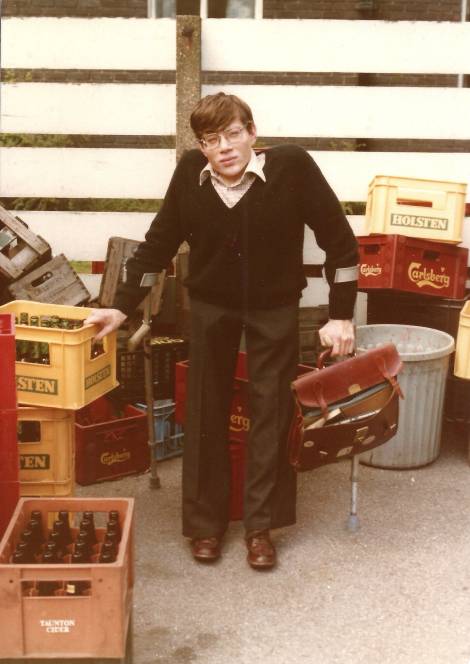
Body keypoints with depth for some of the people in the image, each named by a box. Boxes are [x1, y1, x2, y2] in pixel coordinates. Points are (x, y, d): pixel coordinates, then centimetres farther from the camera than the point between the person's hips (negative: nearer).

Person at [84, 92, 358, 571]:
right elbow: (159, 243, -3)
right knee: (206, 412, 7)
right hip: (210, 306, 2)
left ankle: (260, 526, 17)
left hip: (274, 308, -2)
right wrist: (122, 306, -7)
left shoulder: (292, 167, -23)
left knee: (270, 411, 3)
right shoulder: (190, 174, -15)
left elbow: (339, 241, -16)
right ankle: (205, 522, 22)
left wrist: (340, 315, -15)